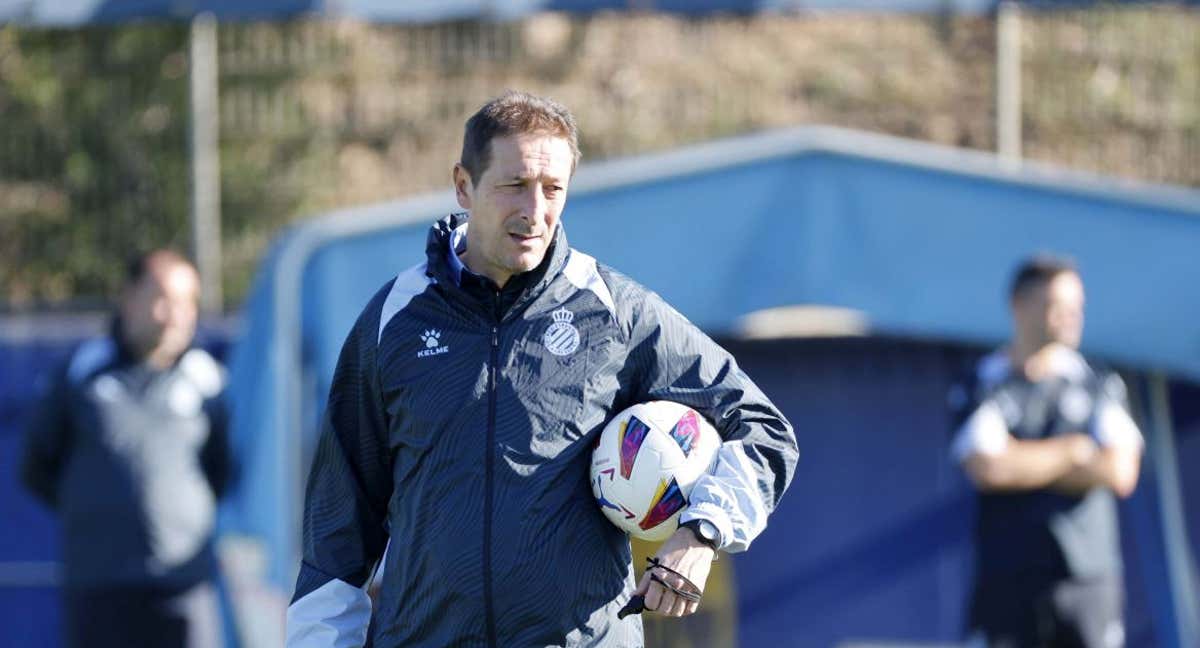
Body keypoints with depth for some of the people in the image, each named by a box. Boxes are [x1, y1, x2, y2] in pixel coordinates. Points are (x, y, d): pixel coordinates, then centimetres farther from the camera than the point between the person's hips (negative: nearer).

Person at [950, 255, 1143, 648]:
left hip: (1089, 575, 1)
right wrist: (1073, 451, -3)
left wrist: (1023, 464, -5)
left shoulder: (1100, 388, 10)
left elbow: (1120, 472, -4)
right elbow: (986, 468, -14)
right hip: (1008, 580, -1)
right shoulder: (984, 390, 3)